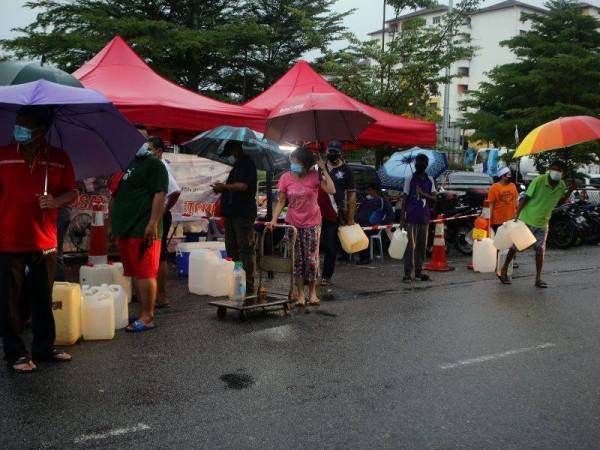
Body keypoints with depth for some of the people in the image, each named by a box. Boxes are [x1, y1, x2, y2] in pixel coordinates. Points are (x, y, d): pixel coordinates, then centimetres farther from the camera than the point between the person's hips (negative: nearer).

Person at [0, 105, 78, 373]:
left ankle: (44, 348, 25)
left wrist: (56, 201, -14)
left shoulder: (59, 158, 4)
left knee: (43, 300, 12)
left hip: (44, 243, 2)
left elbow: (72, 192, 7)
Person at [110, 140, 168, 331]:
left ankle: (147, 317, -4)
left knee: (144, 273, -8)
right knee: (134, 273, 11)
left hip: (143, 230, -9)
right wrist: (113, 224, 23)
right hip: (125, 229, 9)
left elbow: (160, 195, -15)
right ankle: (142, 313, 19)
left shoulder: (154, 164, -5)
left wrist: (153, 223, -22)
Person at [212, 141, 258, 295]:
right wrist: (221, 190, 11)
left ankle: (248, 286, -8)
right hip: (232, 213, 10)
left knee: (245, 250, -9)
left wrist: (224, 186, -15)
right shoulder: (236, 167, 23)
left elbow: (243, 185, -18)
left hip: (244, 214, -10)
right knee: (231, 249, 10)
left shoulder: (247, 164, -5)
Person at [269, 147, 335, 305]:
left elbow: (331, 190, -21)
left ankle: (312, 292, 16)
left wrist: (324, 170, -19)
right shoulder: (286, 178, -4)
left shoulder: (314, 176, -9)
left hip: (312, 223, -2)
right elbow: (281, 201, 0)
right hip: (293, 223, 2)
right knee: (297, 259, 6)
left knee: (312, 258, 2)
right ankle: (300, 293, 15)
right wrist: (274, 219, -11)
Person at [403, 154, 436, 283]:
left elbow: (433, 198, 5)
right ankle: (408, 274, -7)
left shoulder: (430, 180, 11)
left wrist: (423, 194, -14)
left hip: (424, 218, 4)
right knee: (411, 246, -8)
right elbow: (405, 199, 1)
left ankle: (419, 271, 18)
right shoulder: (410, 179, 1)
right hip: (412, 218, -4)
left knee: (422, 246, 9)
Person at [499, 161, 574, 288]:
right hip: (527, 220, -4)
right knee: (515, 246, 7)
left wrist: (570, 190, -1)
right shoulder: (539, 180, -19)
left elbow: (561, 199, 16)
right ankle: (504, 269, 26)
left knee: (540, 249, 4)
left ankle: (538, 278, 12)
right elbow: (526, 198, -14)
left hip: (542, 223, 4)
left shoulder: (562, 186, -2)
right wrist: (516, 215, -18)